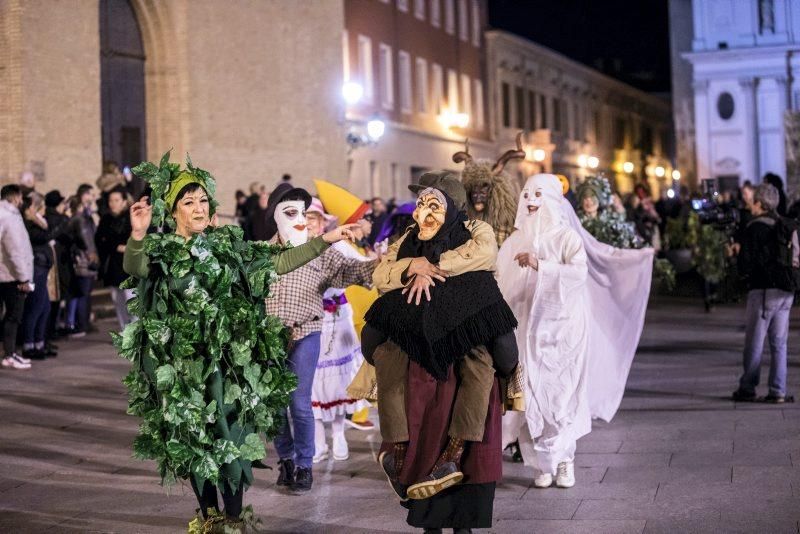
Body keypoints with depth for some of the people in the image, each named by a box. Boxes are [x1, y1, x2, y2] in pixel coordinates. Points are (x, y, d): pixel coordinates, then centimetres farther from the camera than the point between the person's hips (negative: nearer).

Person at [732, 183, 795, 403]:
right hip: (786, 290, 6)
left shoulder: (754, 228, -10)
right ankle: (778, 391, 6)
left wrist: (745, 273, 7)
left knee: (754, 343, 1)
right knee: (779, 343, 8)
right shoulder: (788, 227, 9)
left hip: (763, 289, -6)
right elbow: (795, 257, 12)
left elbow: (746, 262, -12)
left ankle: (748, 388, 5)